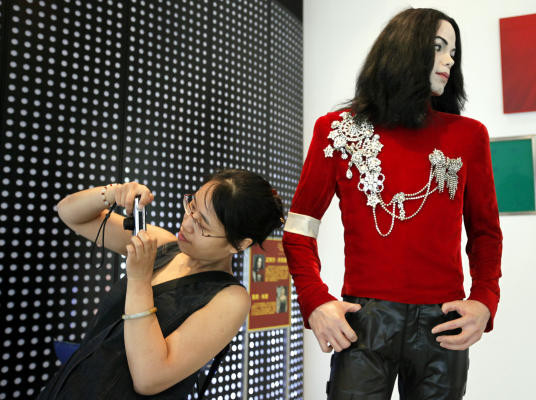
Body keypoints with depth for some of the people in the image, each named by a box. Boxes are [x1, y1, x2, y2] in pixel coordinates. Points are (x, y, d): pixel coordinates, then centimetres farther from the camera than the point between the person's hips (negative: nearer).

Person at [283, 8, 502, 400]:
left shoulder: (468, 135, 7)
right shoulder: (339, 129, 3)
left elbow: (485, 231, 12)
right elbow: (300, 226, 4)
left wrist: (484, 301, -4)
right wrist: (316, 302, -8)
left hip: (443, 324, 2)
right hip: (363, 321, -1)